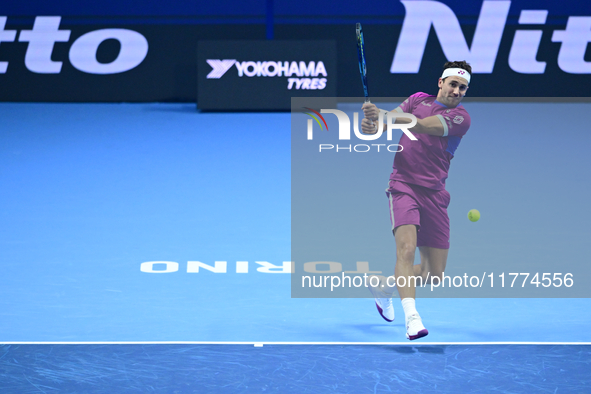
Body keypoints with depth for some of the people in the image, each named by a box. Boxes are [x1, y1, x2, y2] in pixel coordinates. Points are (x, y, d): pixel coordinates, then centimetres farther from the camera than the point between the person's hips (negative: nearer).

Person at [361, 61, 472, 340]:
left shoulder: (460, 117, -3)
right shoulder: (418, 99, 9)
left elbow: (422, 125, -19)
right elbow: (390, 119, 1)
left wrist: (383, 116, -34)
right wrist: (372, 122, -24)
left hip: (434, 195, 1)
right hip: (403, 187, -1)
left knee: (434, 275, 4)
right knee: (407, 246, -27)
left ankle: (384, 286, 31)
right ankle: (411, 318, -31)